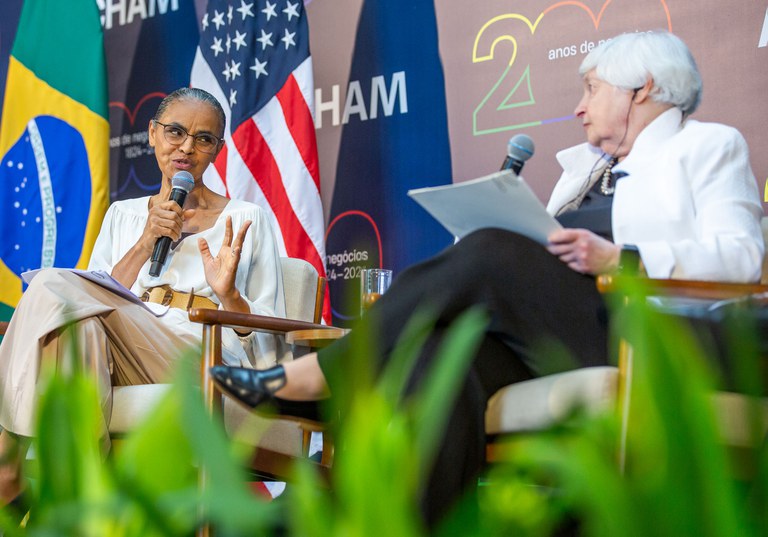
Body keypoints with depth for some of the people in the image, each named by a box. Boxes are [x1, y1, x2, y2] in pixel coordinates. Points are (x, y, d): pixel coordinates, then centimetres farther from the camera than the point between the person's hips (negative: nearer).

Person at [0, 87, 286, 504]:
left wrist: (228, 294, -12)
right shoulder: (122, 215, 25)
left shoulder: (246, 219, 15)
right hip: (123, 368, 3)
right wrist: (145, 243, 0)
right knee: (83, 326, -35)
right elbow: (99, 303, 12)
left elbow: (267, 336, 9)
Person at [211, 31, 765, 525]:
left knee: (489, 252, -27)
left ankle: (309, 378, -22)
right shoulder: (584, 163, 32)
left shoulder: (710, 146, 13)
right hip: (542, 333, 6)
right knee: (439, 358, -28)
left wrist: (618, 258, -17)